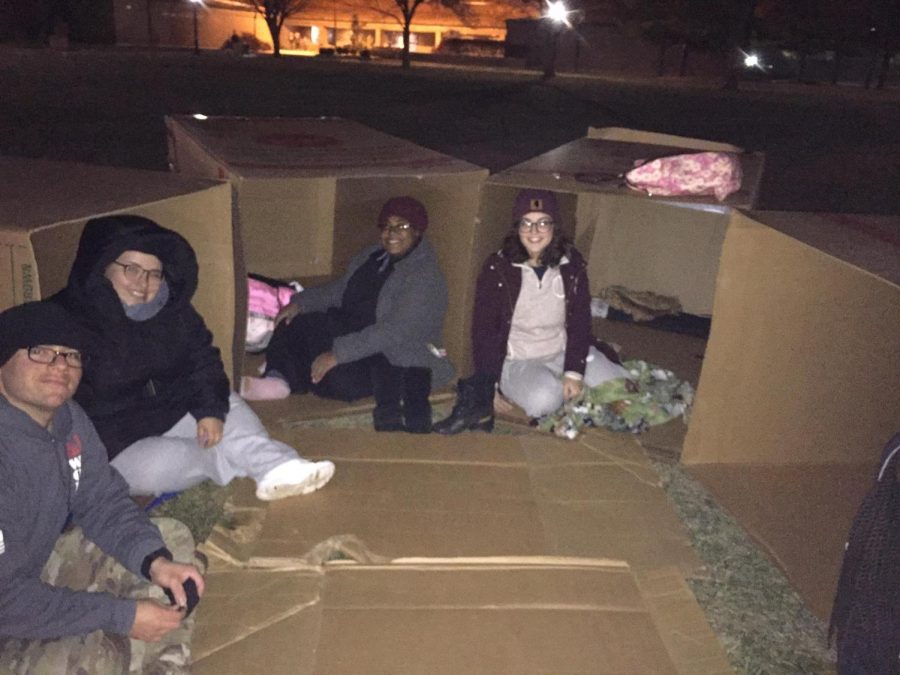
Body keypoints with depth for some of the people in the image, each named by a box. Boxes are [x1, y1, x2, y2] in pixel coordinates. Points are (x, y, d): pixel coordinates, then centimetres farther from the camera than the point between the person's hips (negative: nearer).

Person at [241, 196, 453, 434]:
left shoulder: (425, 277, -19)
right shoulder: (373, 256, 9)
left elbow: (393, 333, -28)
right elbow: (338, 290, 19)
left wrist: (337, 354, -31)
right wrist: (300, 302, 2)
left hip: (392, 362, -8)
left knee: (341, 380, -32)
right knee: (293, 324, -4)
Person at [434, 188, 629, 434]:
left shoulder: (572, 264, -3)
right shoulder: (497, 269, -12)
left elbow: (580, 321, -1)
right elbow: (483, 330, -6)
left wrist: (574, 372, -12)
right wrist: (490, 387, -8)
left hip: (564, 352, 4)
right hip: (517, 361, -4)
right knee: (544, 399, -34)